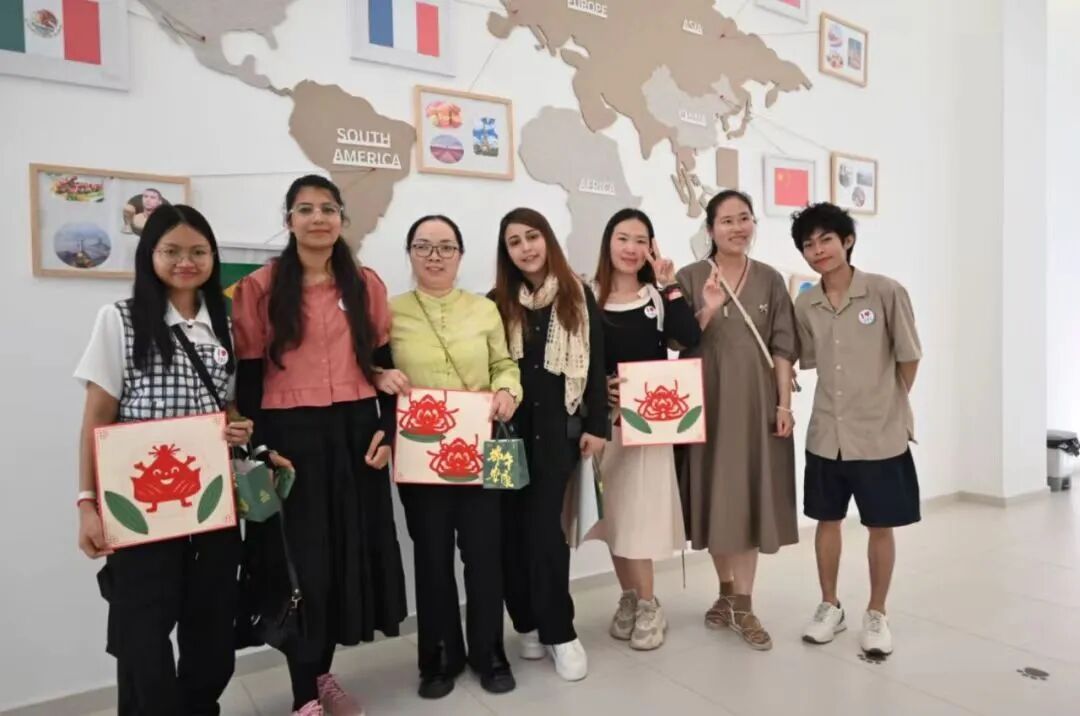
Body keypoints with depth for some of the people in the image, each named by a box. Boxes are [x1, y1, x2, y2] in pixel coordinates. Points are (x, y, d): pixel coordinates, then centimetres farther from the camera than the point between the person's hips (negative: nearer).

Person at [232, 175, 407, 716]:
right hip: (290, 436, -3)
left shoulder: (366, 284, 7)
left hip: (354, 431, 3)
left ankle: (323, 672, 31)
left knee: (348, 551, 10)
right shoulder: (259, 287, -1)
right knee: (302, 560, 2)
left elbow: (382, 363, 9)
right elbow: (248, 375, -2)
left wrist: (386, 430, 0)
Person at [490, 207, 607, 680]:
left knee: (544, 526, -4)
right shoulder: (497, 303, 4)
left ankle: (558, 631, 9)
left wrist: (596, 426, -3)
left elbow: (596, 365, 1)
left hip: (558, 428, -2)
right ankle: (529, 624, 22)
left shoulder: (578, 297, 2)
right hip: (509, 429, 2)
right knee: (514, 527, 6)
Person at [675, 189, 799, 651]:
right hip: (709, 401, 0)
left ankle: (743, 606, 13)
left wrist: (784, 404, -3)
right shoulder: (690, 278, 0)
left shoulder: (770, 280, 6)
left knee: (750, 497, 3)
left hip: (757, 401, 1)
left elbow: (782, 348, 3)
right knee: (717, 496, 8)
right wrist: (707, 311, -19)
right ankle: (727, 592, 27)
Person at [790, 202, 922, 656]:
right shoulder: (805, 306, 0)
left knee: (880, 526, 9)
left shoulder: (886, 293, -11)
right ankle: (830, 607, 31)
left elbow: (908, 357, -3)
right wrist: (842, 403, 4)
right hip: (826, 434, 4)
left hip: (881, 434, -3)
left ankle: (876, 615, 28)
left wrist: (892, 406, 4)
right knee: (827, 520, 14)